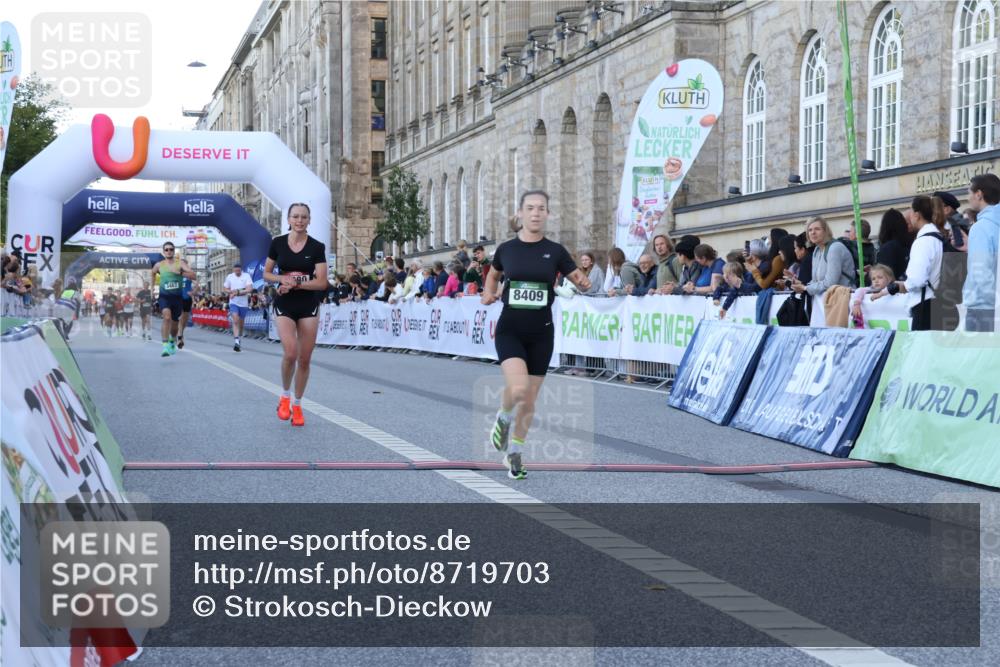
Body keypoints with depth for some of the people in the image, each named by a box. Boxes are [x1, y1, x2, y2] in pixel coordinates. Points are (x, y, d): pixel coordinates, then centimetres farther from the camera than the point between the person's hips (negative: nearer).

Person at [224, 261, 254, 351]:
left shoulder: (246, 276, -5)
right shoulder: (229, 277, 3)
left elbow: (250, 289, -15)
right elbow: (225, 289, 12)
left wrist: (238, 292, -21)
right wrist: (231, 292, -10)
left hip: (244, 303, 0)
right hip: (233, 303, 0)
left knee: (241, 323, 11)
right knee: (235, 320, -17)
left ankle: (239, 339, 32)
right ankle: (236, 341, -24)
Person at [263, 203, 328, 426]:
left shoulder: (317, 247, -4)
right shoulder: (277, 243, 0)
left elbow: (322, 282, -7)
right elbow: (266, 273, 7)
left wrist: (296, 284, -18)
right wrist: (283, 278, -13)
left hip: (309, 306, 1)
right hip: (285, 306, -1)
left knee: (304, 358, 4)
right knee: (290, 353, -19)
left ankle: (297, 404, 21)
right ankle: (285, 396, 7)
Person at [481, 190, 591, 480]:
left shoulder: (555, 251, -2)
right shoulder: (506, 249, 0)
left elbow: (581, 282, 2)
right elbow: (494, 273, 20)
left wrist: (583, 282, -21)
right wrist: (489, 293, 1)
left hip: (541, 333, 1)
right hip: (510, 329, -1)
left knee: (529, 400, 7)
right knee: (517, 388, -24)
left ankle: (514, 453, 28)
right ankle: (504, 418, 10)